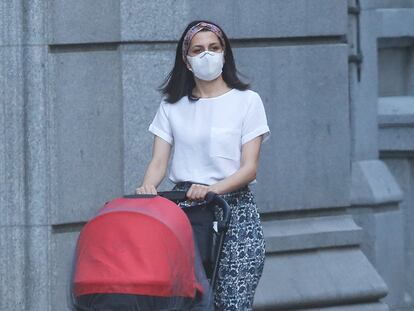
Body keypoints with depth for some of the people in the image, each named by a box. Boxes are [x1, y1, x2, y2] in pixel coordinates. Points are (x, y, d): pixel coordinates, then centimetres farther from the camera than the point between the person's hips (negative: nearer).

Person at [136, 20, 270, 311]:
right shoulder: (172, 107, 13)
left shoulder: (247, 101, 5)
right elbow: (159, 161, 6)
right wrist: (148, 186, -18)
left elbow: (249, 167, -3)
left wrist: (213, 189, -21)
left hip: (234, 211, -2)